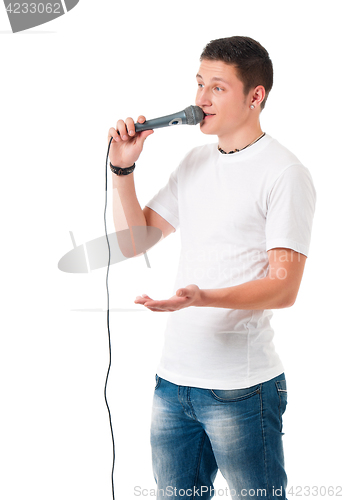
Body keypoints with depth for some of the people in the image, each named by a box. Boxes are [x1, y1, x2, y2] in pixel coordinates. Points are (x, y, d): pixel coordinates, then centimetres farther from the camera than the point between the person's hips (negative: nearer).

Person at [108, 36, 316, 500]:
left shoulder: (284, 174, -10)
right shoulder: (196, 162, 13)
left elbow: (283, 287, -16)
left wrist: (203, 298, -31)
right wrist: (122, 168, 2)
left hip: (242, 389, -7)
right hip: (173, 377, 7)